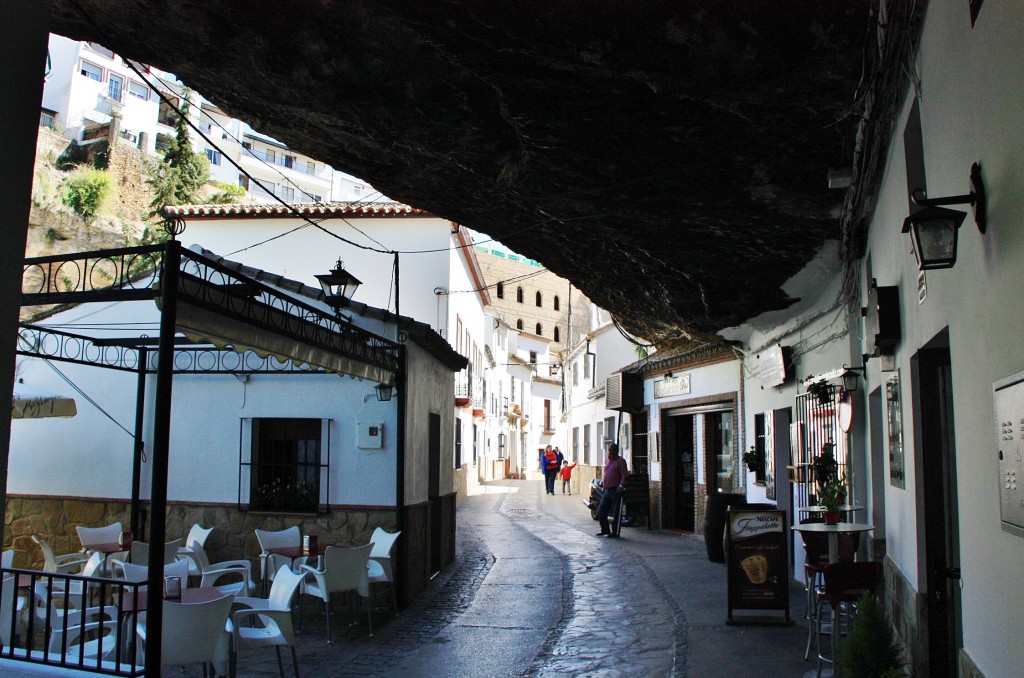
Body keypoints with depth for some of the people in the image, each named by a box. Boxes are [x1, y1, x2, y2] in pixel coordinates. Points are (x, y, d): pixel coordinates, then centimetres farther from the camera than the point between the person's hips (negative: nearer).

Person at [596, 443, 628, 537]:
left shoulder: (620, 461, -8)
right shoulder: (608, 461, 17)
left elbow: (624, 475, -15)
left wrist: (621, 486, -26)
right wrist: (602, 483, 17)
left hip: (616, 490, -8)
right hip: (607, 490, 8)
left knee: (616, 513, -4)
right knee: (601, 511, 10)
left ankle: (615, 532, 3)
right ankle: (605, 530, 22)